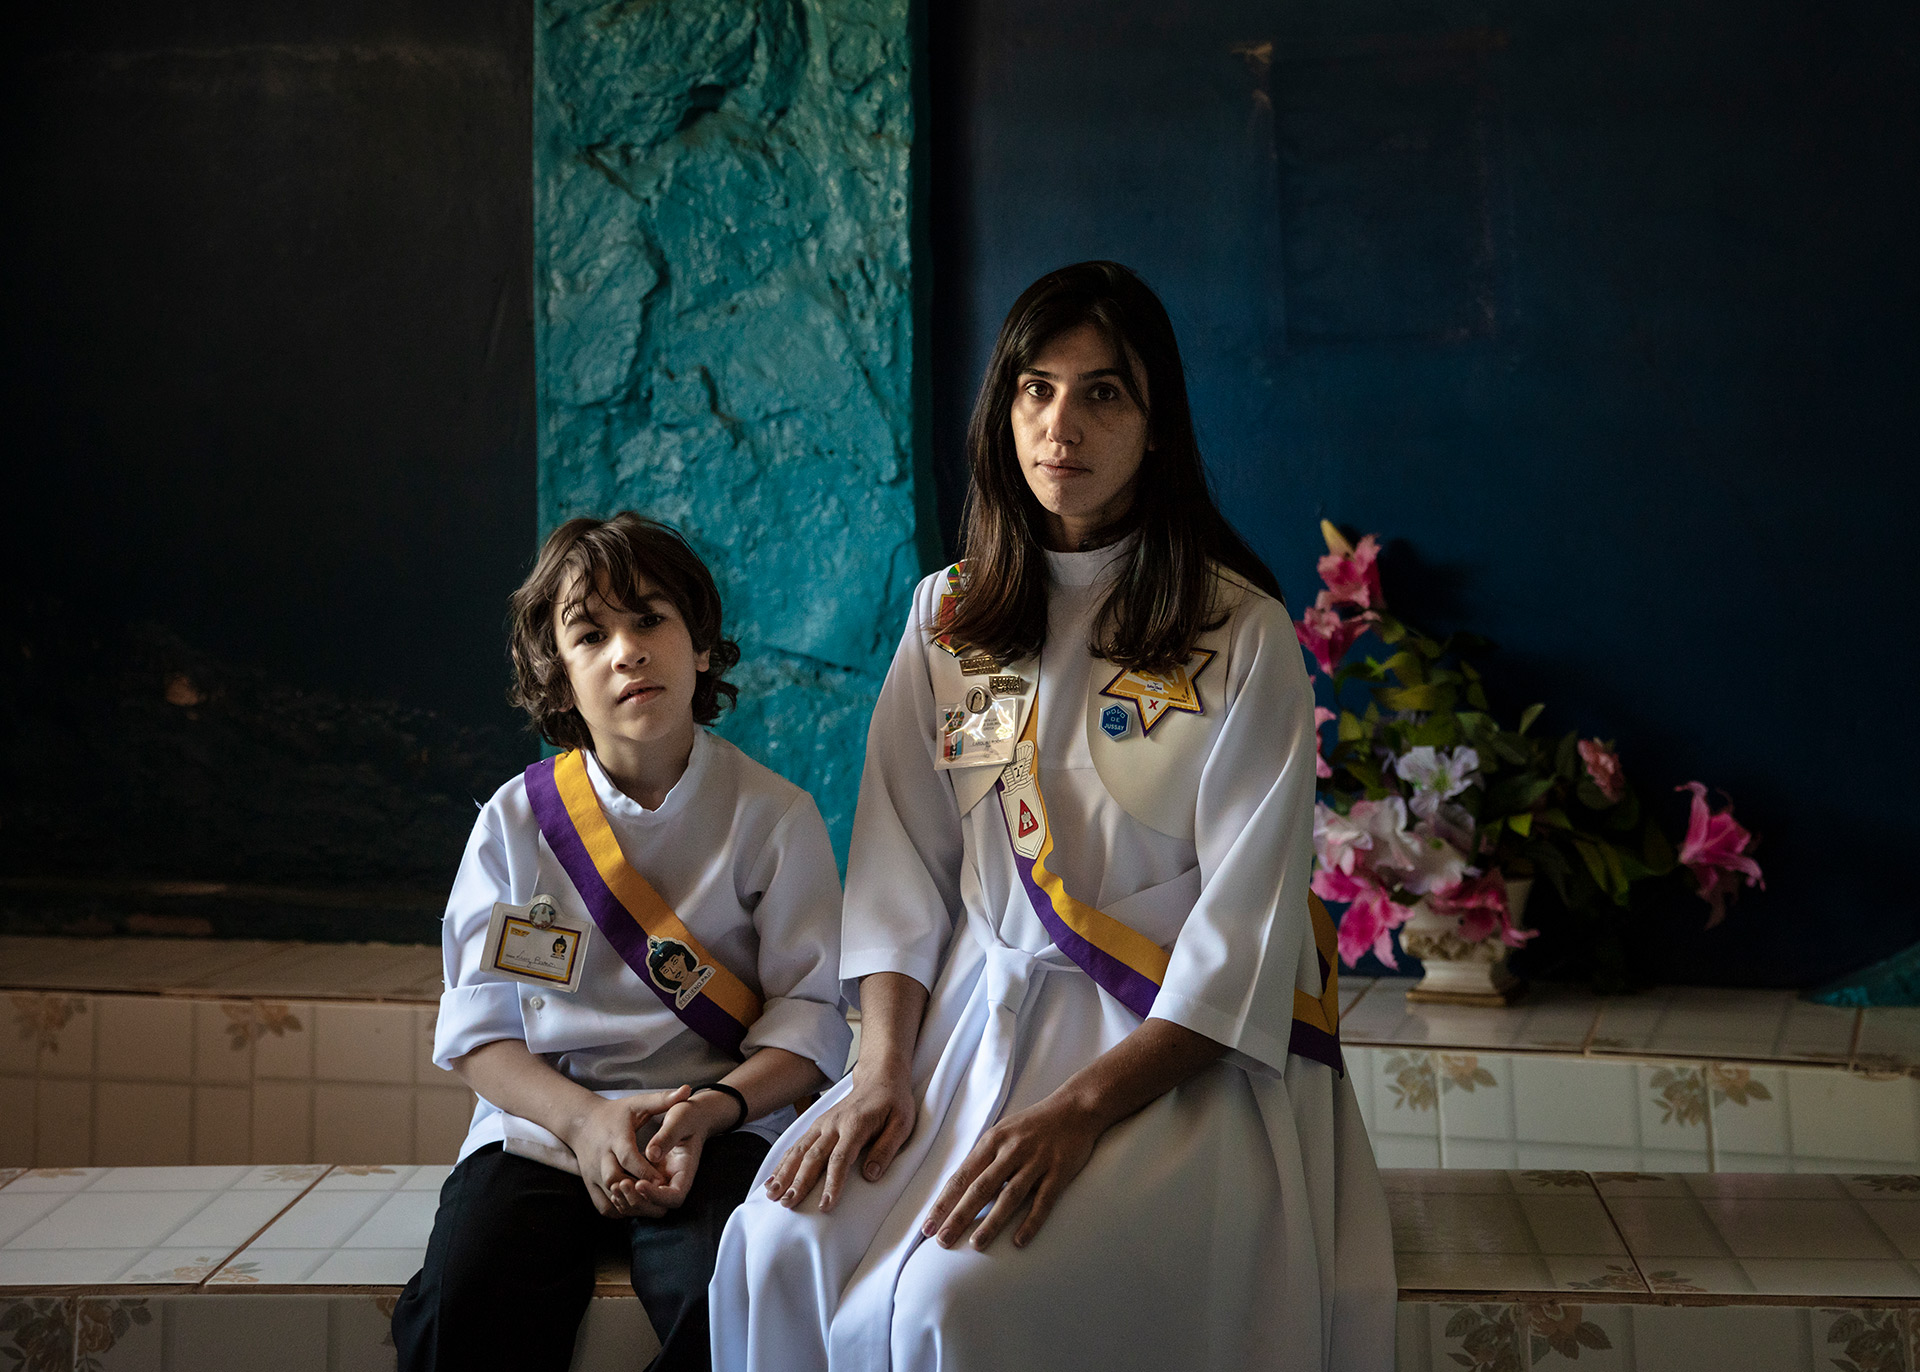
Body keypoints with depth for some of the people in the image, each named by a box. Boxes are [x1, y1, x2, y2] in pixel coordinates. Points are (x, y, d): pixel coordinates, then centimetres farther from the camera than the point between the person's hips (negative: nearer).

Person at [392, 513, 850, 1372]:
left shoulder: (775, 816, 4)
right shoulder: (517, 820, 8)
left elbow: (811, 1016, 0)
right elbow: (477, 1025, 5)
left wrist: (708, 1109, -19)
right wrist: (584, 1117, -15)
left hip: (717, 1127, -1)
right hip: (544, 1117, 1)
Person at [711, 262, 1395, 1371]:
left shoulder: (1242, 635, -6)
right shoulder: (948, 618, 9)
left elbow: (1246, 929, -11)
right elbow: (901, 867, 6)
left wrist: (1081, 1108, -21)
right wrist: (884, 1070, -9)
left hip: (1175, 1054, -4)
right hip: (977, 1018, 4)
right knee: (778, 1248, -19)